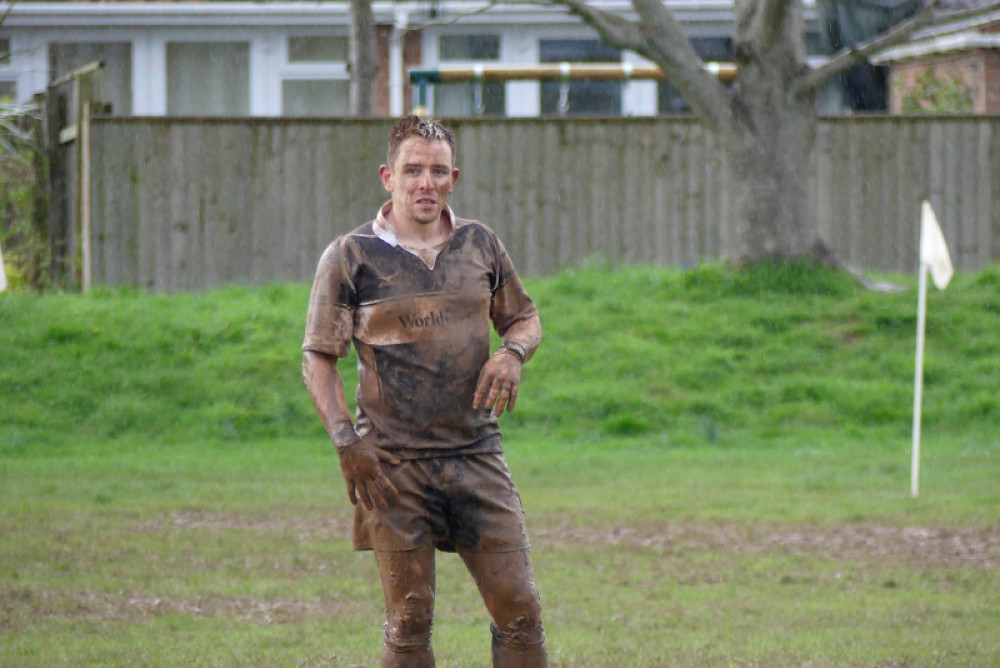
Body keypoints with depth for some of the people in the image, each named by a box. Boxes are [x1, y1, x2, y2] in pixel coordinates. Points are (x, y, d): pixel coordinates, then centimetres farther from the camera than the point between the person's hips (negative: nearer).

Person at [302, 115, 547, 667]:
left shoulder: (480, 245, 9)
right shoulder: (350, 257, -2)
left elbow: (524, 318, 22)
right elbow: (317, 358, 1)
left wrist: (512, 353, -3)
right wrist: (345, 441, -12)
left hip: (478, 456, 3)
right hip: (393, 465, -3)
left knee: (519, 610, -1)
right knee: (409, 622, 1)